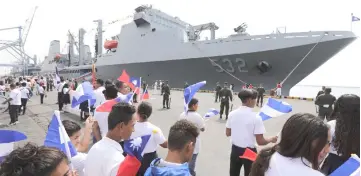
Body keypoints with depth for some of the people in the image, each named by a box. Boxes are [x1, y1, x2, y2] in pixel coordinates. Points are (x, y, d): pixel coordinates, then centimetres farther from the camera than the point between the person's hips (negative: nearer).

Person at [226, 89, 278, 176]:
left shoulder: (232, 114, -7)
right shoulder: (256, 117, -20)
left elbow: (228, 133, 3)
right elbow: (260, 142, -17)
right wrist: (271, 139, 2)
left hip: (235, 150, 4)